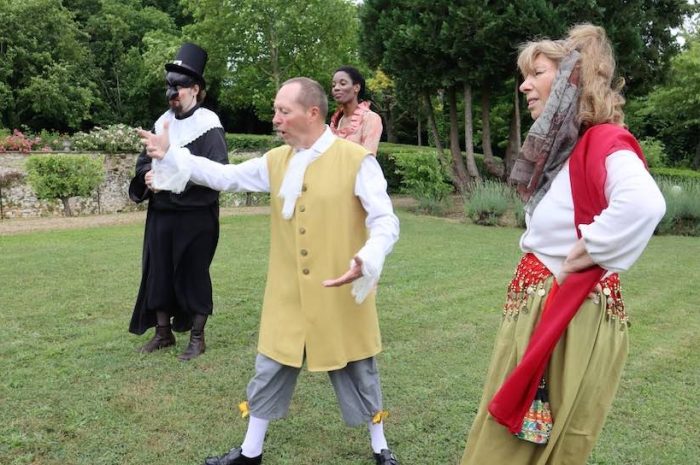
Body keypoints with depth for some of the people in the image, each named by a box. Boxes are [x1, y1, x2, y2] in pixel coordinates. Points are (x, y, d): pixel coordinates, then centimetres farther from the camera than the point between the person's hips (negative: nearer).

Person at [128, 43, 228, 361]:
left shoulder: (208, 124, -9)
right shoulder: (163, 122, 10)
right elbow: (144, 160, 14)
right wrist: (147, 175, -9)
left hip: (196, 215, -6)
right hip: (160, 214, 6)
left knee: (193, 274, 3)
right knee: (158, 273, 10)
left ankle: (197, 338, 17)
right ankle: (163, 332, 26)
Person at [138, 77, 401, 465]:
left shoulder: (356, 160, -12)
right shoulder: (276, 161, 4)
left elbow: (385, 221, -15)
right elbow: (225, 176, 9)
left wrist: (367, 261, -33)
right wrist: (170, 155, 3)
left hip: (340, 297, -4)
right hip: (288, 296, 4)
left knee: (357, 373, 13)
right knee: (270, 371, 15)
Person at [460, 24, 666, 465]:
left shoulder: (606, 142, -17)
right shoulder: (561, 145, 12)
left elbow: (644, 203, -37)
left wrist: (592, 251, -25)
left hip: (574, 316, -9)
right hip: (536, 309, 9)